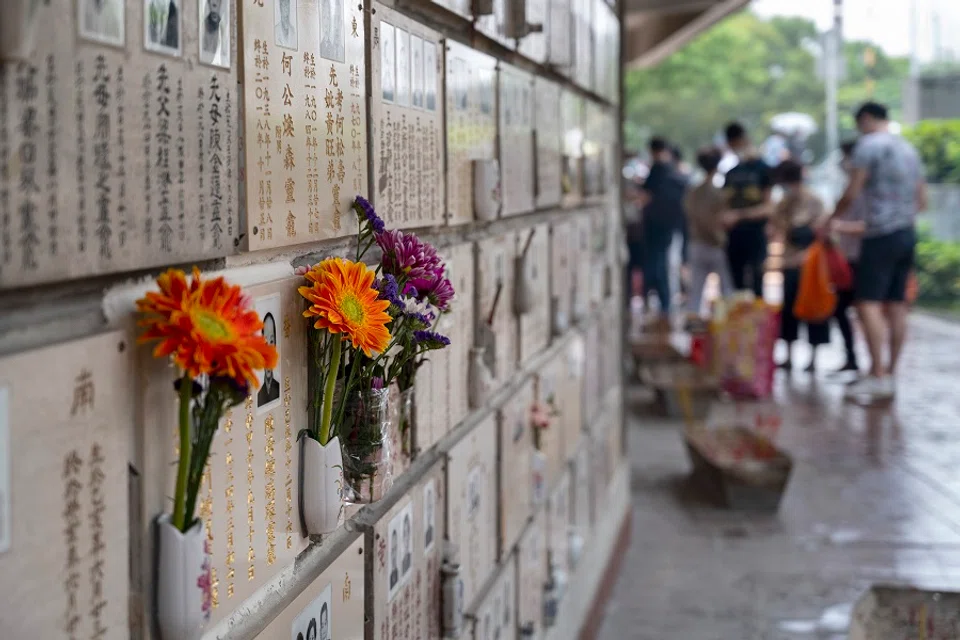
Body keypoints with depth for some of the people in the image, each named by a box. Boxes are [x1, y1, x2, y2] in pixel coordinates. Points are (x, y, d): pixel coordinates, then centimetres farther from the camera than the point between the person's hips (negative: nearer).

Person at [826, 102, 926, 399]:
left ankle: (878, 375, -17)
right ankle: (890, 374, 11)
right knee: (896, 305, 8)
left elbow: (852, 193, -12)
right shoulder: (908, 149, 17)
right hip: (908, 233, 8)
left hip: (881, 235, -8)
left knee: (868, 303, -10)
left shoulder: (868, 145, -7)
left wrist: (832, 219, 2)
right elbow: (922, 200, 18)